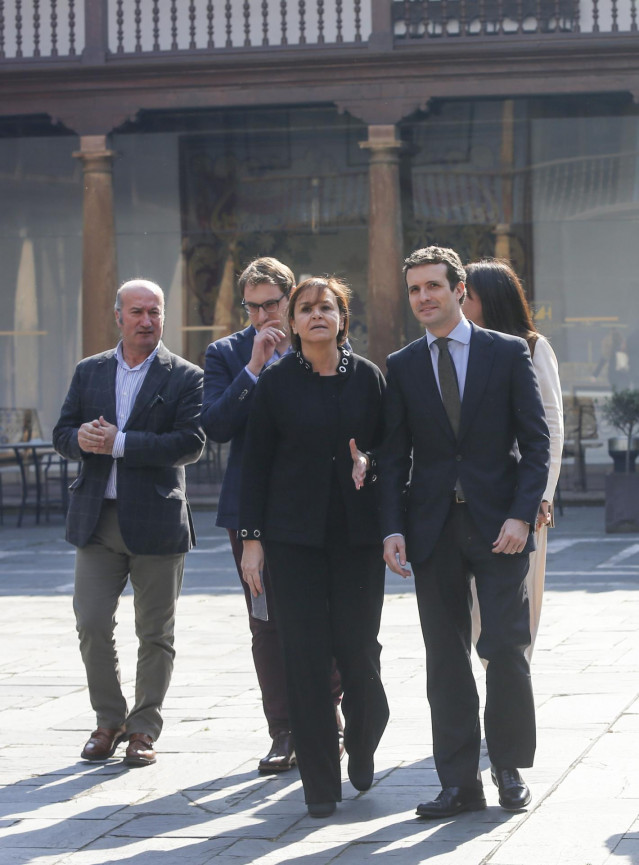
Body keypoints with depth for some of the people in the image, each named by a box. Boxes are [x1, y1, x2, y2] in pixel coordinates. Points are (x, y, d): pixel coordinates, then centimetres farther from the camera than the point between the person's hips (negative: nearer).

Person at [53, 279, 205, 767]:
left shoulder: (185, 378, -1)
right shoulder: (89, 372, 12)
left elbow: (191, 444, -13)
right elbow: (62, 434, 11)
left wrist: (118, 443, -18)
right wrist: (81, 438, -14)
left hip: (156, 520, -3)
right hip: (96, 520, 3)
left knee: (155, 634, 5)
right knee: (92, 624, -1)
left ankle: (144, 728, 16)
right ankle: (109, 721, 16)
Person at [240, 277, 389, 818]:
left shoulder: (367, 377, 4)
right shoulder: (277, 382, 2)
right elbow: (256, 463, 3)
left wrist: (369, 461, -11)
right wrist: (252, 538, -2)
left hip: (358, 533, 1)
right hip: (295, 535, -1)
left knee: (359, 650, -1)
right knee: (306, 656, -3)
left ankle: (362, 748, 28)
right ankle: (320, 782, 6)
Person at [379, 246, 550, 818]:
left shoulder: (509, 354, 3)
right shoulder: (403, 367, 9)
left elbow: (536, 443, 0)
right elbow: (393, 456, 8)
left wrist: (521, 514, -11)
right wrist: (393, 528, -3)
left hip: (498, 526, -2)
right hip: (434, 528, 2)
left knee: (506, 649, -6)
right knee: (446, 658, 3)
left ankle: (510, 770, 11)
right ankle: (460, 783, 8)